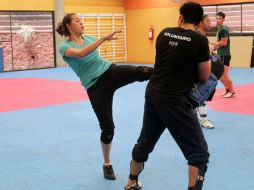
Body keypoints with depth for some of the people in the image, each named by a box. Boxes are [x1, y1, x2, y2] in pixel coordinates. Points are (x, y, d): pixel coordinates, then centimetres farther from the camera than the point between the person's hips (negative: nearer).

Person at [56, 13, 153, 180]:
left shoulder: (89, 38, 11)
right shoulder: (65, 47, -7)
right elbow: (81, 53, -28)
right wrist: (103, 38, -35)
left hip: (111, 72, 4)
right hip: (95, 86, -4)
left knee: (142, 72, -25)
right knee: (107, 126, 0)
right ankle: (107, 164, 20)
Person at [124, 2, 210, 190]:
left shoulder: (165, 33, 5)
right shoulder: (200, 40, -11)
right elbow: (205, 77, -3)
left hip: (153, 94, 7)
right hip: (174, 101, -7)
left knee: (145, 142, 25)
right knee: (199, 152, 3)